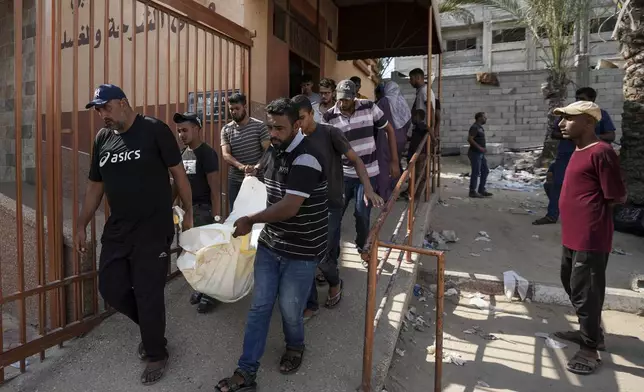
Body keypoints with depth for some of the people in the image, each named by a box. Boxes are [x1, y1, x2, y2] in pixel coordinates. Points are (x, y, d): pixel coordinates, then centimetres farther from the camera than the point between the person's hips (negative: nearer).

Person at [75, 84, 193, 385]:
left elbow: (178, 172, -6)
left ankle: (156, 355, 24)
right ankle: (150, 325, 39)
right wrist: (82, 225, 16)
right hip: (116, 230, 6)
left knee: (148, 294, 1)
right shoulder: (102, 139, 8)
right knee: (111, 288, 11)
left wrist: (188, 212, -6)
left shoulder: (155, 130, -9)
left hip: (153, 230, -6)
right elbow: (95, 185, 15)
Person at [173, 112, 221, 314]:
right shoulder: (184, 153, 9)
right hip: (188, 208, 8)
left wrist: (215, 213, -17)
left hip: (203, 209, -7)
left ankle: (210, 293, 13)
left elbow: (214, 187, -16)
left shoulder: (207, 153, -14)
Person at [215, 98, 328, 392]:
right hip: (270, 243, 7)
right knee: (260, 306, 9)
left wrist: (250, 221, -16)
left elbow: (289, 207, -28)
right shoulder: (274, 150, 5)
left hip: (301, 251, -7)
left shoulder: (306, 158, -23)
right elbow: (261, 177, 28)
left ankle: (295, 347, 41)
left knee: (290, 309, 8)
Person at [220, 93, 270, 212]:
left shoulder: (259, 126, -5)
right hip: (235, 180, 3)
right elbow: (225, 154, -7)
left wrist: (256, 167, -26)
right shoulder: (226, 130, 2)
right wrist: (241, 166, -26)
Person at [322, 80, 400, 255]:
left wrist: (394, 161, 0)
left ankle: (362, 247, 32)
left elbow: (389, 130, 2)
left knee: (362, 214, 5)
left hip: (367, 172, 0)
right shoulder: (329, 117, -9)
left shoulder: (369, 108, -8)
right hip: (342, 173, 1)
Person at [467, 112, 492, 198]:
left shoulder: (479, 127, 16)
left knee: (485, 171, 10)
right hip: (475, 153, -10)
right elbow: (469, 139, -23)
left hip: (480, 154, 10)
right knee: (476, 173, -4)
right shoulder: (474, 127, -14)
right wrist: (479, 147, -22)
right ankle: (472, 192, 4)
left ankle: (481, 190, 16)